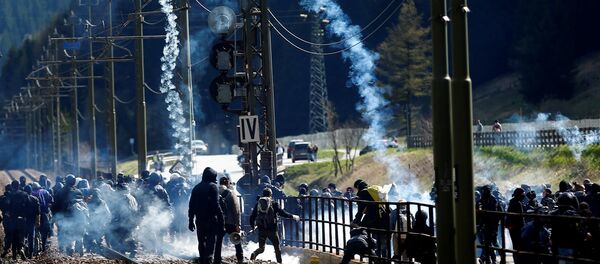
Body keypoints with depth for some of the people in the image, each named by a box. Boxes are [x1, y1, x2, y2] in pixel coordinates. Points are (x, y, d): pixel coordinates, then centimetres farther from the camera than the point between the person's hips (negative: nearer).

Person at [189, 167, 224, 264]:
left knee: (201, 242, 15)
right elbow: (216, 205, -15)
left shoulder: (196, 188, 13)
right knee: (211, 242, -7)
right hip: (211, 219, -6)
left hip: (199, 220, 6)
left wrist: (191, 221, 18)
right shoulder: (213, 187, -7)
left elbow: (191, 206, 13)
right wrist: (221, 220, -14)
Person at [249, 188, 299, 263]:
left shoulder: (258, 204, 7)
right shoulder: (274, 204, -3)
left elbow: (252, 216, 9)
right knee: (277, 248, 13)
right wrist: (292, 216, 5)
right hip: (272, 229, -3)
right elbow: (282, 213, -7)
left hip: (261, 229, 3)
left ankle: (254, 254, -19)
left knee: (261, 248, 11)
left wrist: (253, 226, 25)